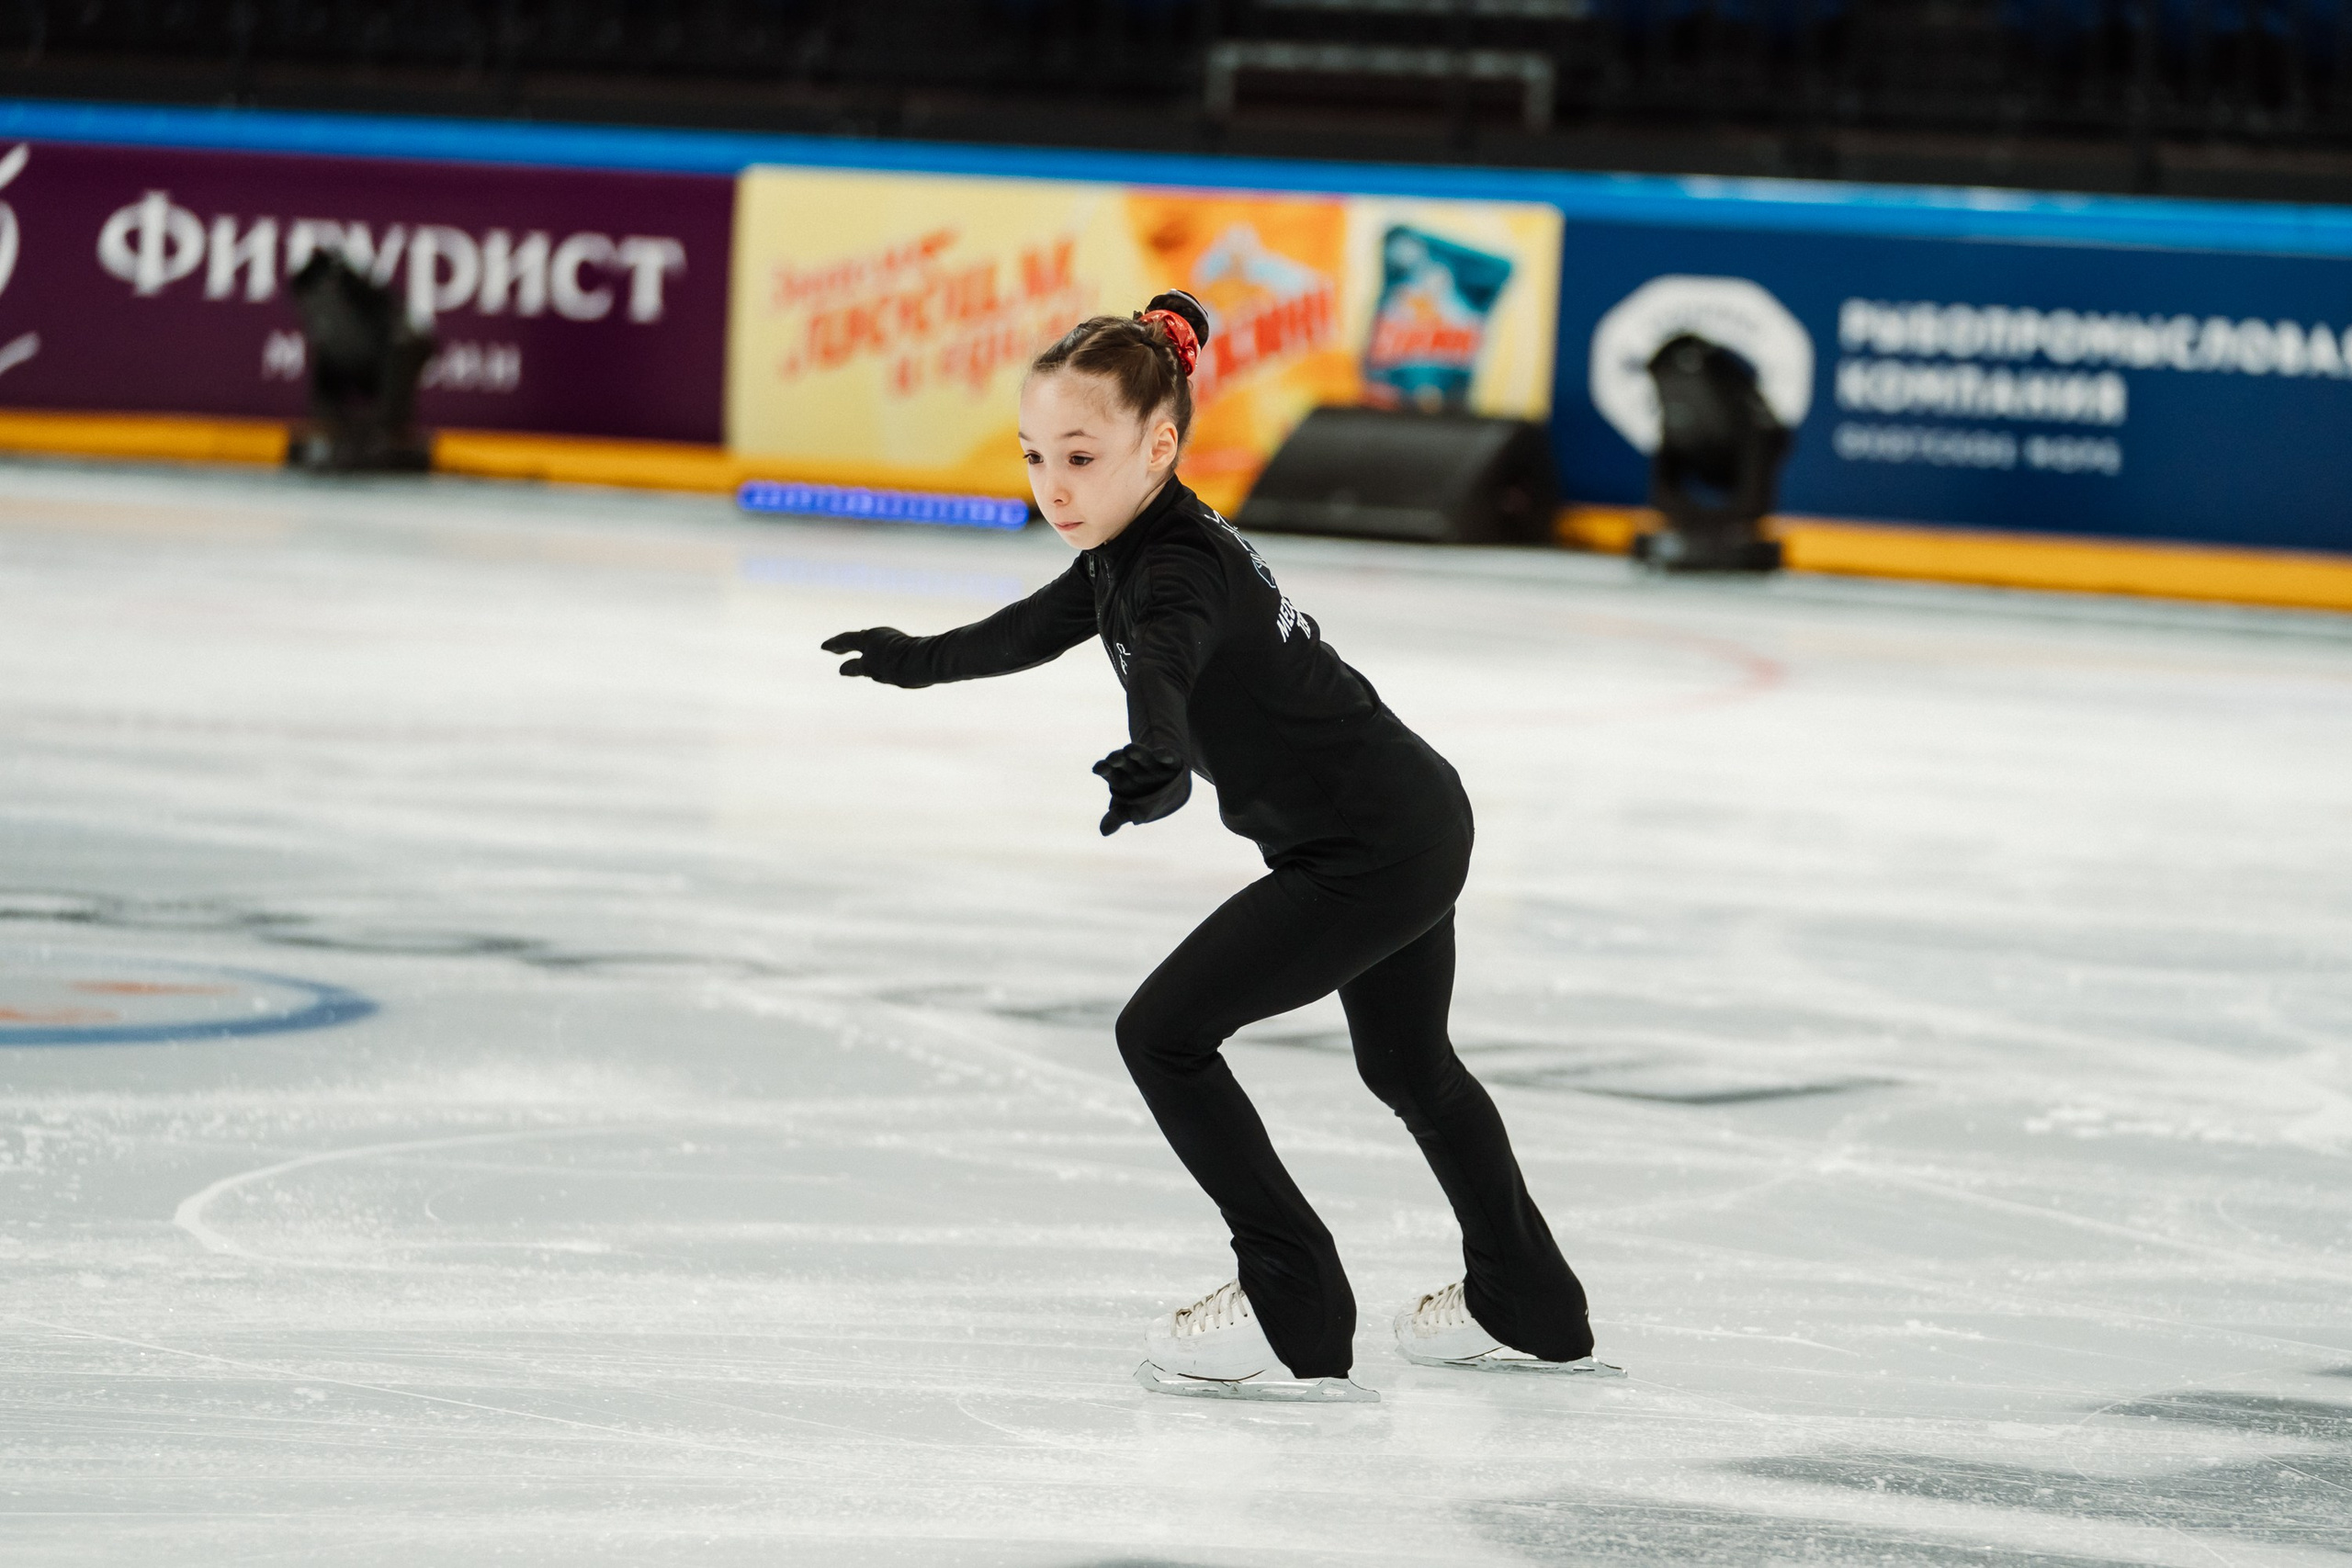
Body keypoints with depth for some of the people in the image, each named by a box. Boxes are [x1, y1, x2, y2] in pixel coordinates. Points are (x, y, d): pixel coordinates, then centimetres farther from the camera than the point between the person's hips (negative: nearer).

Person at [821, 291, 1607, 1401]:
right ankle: (1527, 1310, 46)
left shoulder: (1178, 567, -25)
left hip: (1368, 851, -11)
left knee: (1164, 1032, -9)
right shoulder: (1130, 549, 5)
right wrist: (921, 660, 37)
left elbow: (1165, 658, -48)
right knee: (1408, 1065, 29)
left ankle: (1294, 1313, -5)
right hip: (1414, 820, 11)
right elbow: (1043, 626, 26)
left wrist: (1156, 760, -67)